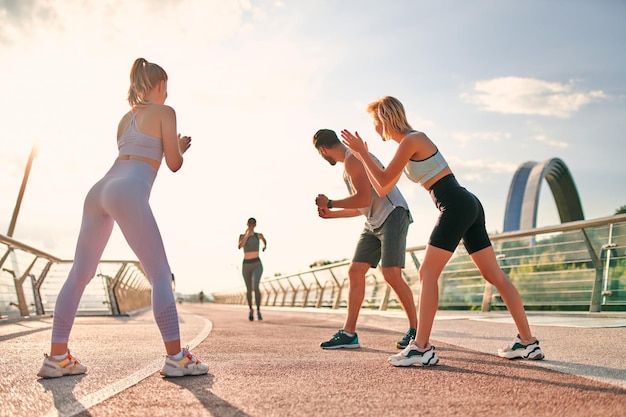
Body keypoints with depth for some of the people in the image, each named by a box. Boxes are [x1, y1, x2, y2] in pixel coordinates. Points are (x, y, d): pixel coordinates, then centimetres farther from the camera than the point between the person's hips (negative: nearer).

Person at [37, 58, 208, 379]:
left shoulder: (126, 118, 28)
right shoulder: (165, 112, 7)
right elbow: (174, 165, 6)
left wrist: (172, 147, 43)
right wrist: (180, 148, 28)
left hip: (100, 190, 8)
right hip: (128, 194, -8)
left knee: (79, 275, 9)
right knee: (160, 275, -5)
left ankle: (57, 357, 10)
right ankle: (176, 357, -10)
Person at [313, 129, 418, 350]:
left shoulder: (352, 160, -11)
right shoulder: (349, 163, 20)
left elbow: (364, 199, -22)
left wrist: (329, 203, -10)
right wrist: (331, 214, 27)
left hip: (392, 215, -10)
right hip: (374, 223, 10)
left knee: (391, 274, -16)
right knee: (355, 271, 2)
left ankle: (415, 329, -2)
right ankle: (348, 333, 2)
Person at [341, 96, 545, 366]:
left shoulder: (411, 140, -8)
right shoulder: (409, 143, 20)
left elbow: (384, 181, -7)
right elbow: (382, 189, 21)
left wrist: (361, 152, 2)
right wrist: (362, 156, 25)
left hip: (456, 206, -10)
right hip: (468, 205, 10)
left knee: (427, 273, -10)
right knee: (494, 275, 8)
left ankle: (421, 347, -11)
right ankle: (528, 342, 12)